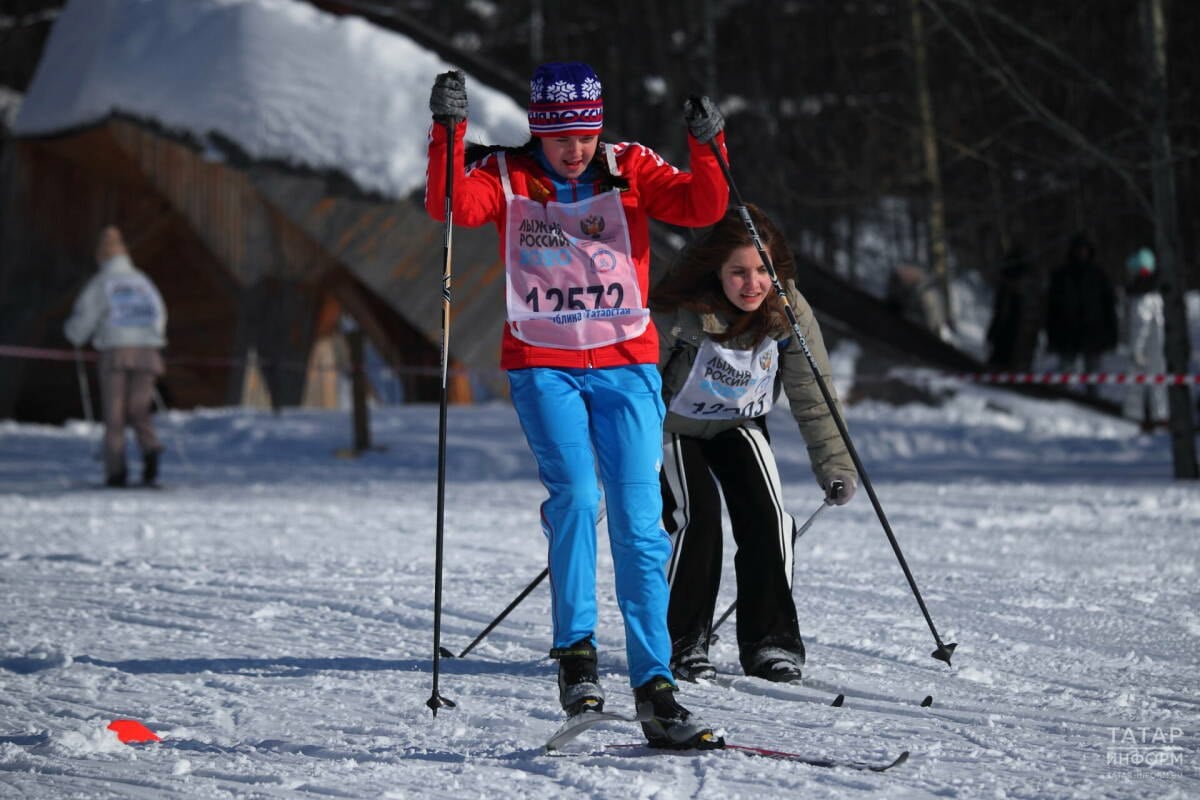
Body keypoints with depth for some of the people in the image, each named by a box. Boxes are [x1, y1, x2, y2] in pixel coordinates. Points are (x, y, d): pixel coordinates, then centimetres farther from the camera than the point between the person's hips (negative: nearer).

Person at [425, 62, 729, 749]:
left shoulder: (630, 169, 5)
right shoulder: (507, 176, 3)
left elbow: (703, 208, -6)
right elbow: (451, 206, -15)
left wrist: (708, 148, -23)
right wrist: (448, 135, -28)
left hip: (626, 364, 1)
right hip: (543, 365, -1)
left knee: (640, 522, -5)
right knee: (575, 495, -22)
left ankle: (656, 689, -2)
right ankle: (576, 651, -7)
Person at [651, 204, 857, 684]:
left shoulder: (789, 312, -20)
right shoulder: (679, 313, -30)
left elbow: (813, 398, -13)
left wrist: (835, 466, -18)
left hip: (739, 427, 3)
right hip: (674, 428, -3)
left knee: (768, 518, -16)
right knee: (697, 518, -22)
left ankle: (770, 644, -2)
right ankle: (681, 645, -6)